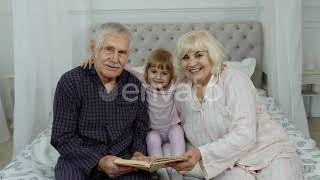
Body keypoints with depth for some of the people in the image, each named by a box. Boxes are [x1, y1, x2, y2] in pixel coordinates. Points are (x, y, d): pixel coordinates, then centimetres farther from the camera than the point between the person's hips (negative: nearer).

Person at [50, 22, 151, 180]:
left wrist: (138, 154, -12)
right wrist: (99, 162, -23)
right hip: (80, 160, -1)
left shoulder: (135, 85, 4)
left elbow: (140, 130, 9)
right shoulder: (70, 82, -8)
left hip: (124, 161, 2)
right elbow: (62, 138, -11)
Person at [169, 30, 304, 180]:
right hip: (229, 163, 2)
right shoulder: (181, 93, 2)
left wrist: (201, 154, -30)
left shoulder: (234, 79, -13)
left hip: (269, 152, -1)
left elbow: (245, 135, -23)